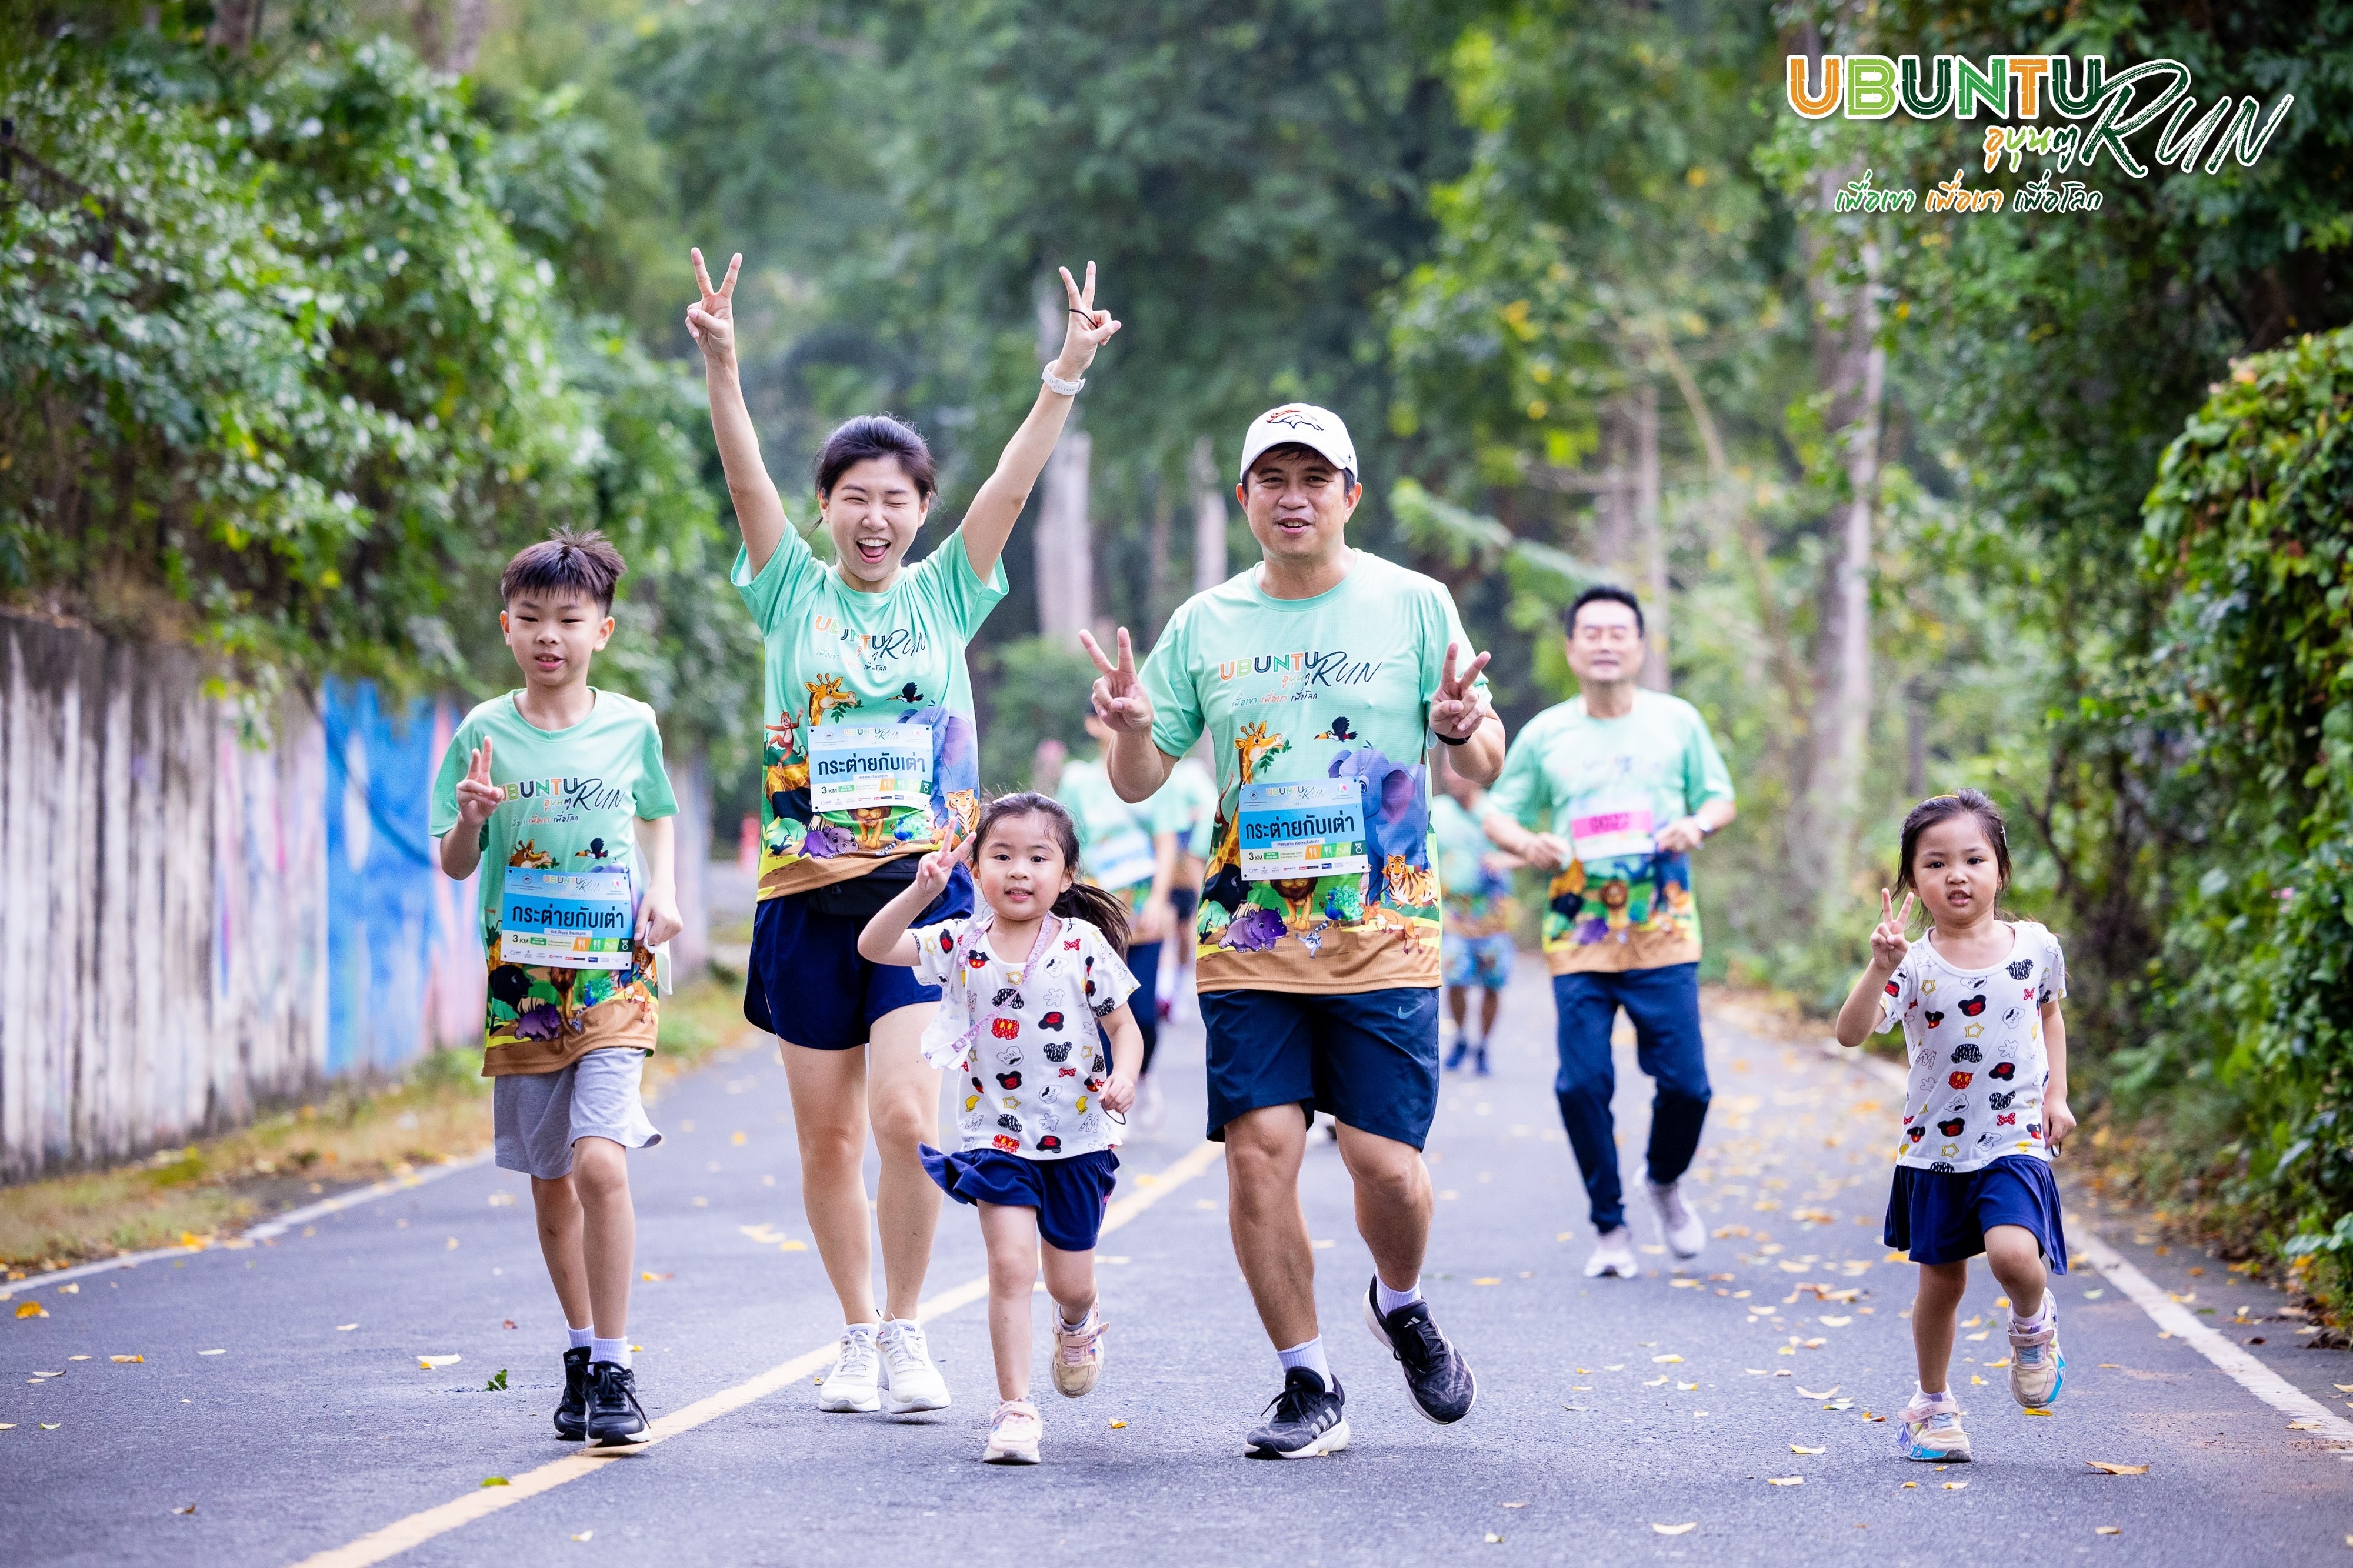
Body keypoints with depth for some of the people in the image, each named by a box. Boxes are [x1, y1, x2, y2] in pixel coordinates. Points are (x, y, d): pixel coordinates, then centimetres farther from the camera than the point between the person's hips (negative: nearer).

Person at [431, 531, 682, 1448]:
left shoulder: (631, 725, 2)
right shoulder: (485, 733, -1)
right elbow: (454, 866, 2)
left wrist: (663, 892, 4)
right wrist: (470, 817, -19)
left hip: (613, 976, -2)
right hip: (521, 983, 2)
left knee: (601, 1164, -19)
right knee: (551, 1187, 10)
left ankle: (613, 1370, -11)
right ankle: (582, 1352, 29)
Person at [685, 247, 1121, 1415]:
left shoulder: (947, 592, 7)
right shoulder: (793, 592, 6)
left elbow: (1013, 483, -5)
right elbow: (746, 479, -8)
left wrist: (1068, 373, -16)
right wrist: (720, 367, -23)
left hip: (924, 888, -1)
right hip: (807, 894, 1)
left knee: (904, 1113, -16)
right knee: (828, 1135, 6)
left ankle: (906, 1330, 1)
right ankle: (858, 1336, 23)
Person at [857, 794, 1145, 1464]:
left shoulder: (1085, 946, -6)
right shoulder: (962, 944, -4)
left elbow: (1125, 1027, 0)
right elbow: (874, 948, -12)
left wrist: (1124, 1077, -20)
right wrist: (921, 891, -25)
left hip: (1077, 1138, 0)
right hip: (997, 1138, 0)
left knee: (1069, 1281, 10)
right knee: (1011, 1265, -14)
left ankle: (1078, 1326, 47)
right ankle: (1015, 1410, -9)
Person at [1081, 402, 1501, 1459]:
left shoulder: (1414, 606, 3)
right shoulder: (1204, 626, 8)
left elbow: (1484, 767, 5)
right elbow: (1139, 781, 11)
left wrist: (1464, 729, -18)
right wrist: (1131, 727, -11)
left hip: (1384, 937, -1)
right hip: (1248, 942, 2)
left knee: (1386, 1163, -7)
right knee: (1259, 1153, -7)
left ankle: (1401, 1307, 26)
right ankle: (1308, 1388, 7)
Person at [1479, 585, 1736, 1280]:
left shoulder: (1678, 721, 6)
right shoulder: (1545, 734, 5)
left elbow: (1721, 798, 13)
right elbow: (1498, 812, 10)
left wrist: (1696, 825, -10)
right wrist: (1525, 842, -12)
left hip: (1664, 937, 0)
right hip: (1578, 938, 0)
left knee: (1685, 1083, -4)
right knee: (1582, 1084, -7)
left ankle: (1665, 1184, 28)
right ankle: (1610, 1228, 11)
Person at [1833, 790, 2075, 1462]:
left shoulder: (2036, 947, -3)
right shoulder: (1914, 965, -11)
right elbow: (1851, 1032, -23)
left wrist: (2056, 1093, 10)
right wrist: (1880, 968, -36)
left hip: (2015, 1138, 0)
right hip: (1935, 1148, 1)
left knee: (2014, 1253, -25)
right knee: (1941, 1281, 11)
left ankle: (2033, 1321, 10)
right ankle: (1932, 1405, 31)